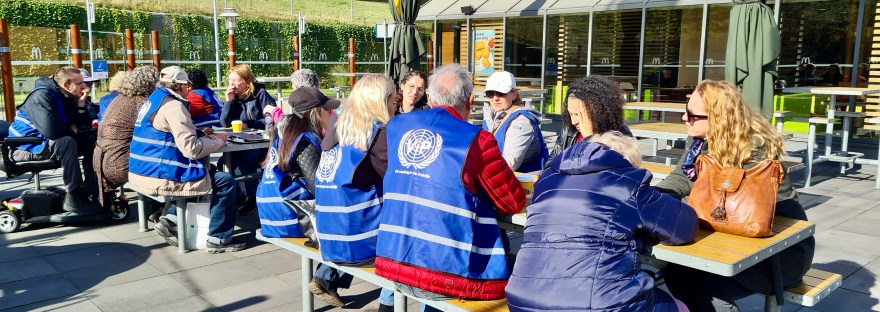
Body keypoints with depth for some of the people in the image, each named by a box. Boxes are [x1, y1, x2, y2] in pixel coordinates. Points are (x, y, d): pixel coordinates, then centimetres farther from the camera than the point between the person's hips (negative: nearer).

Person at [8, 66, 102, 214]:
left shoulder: (67, 97, 4)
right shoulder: (42, 96, -22)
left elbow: (85, 127, 2)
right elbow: (51, 129, -36)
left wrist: (81, 103, -11)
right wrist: (71, 130, -16)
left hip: (46, 142, 9)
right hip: (26, 146, -9)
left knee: (90, 140, -1)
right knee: (66, 143, -33)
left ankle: (92, 191, -7)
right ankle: (74, 199, -29)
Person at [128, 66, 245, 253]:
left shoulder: (153, 100, 14)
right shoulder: (173, 106, -16)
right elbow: (191, 148, -21)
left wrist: (205, 137, 9)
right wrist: (218, 141, -5)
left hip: (142, 173, 10)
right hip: (159, 179, -10)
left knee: (203, 171, 29)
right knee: (225, 182, -2)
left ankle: (171, 220, 18)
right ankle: (218, 239, 4)